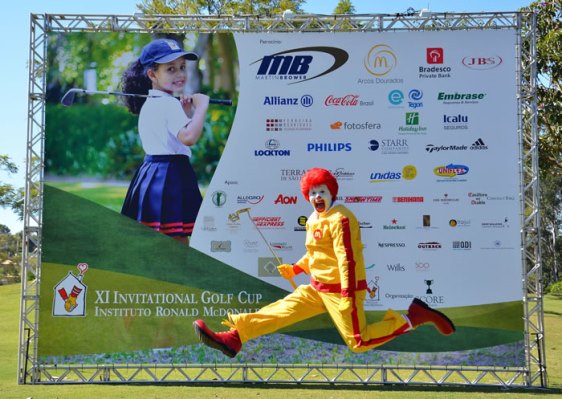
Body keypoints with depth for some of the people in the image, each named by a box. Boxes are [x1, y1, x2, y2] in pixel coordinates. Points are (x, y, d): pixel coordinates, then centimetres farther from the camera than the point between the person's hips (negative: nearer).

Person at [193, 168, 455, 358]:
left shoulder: (340, 218, -16)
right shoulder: (313, 220, 12)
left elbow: (348, 259, -22)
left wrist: (347, 296, -25)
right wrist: (295, 269, 12)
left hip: (341, 290, -8)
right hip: (316, 288, 8)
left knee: (359, 343, -9)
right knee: (283, 310, -3)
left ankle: (412, 318, 2)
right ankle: (232, 338, -10)